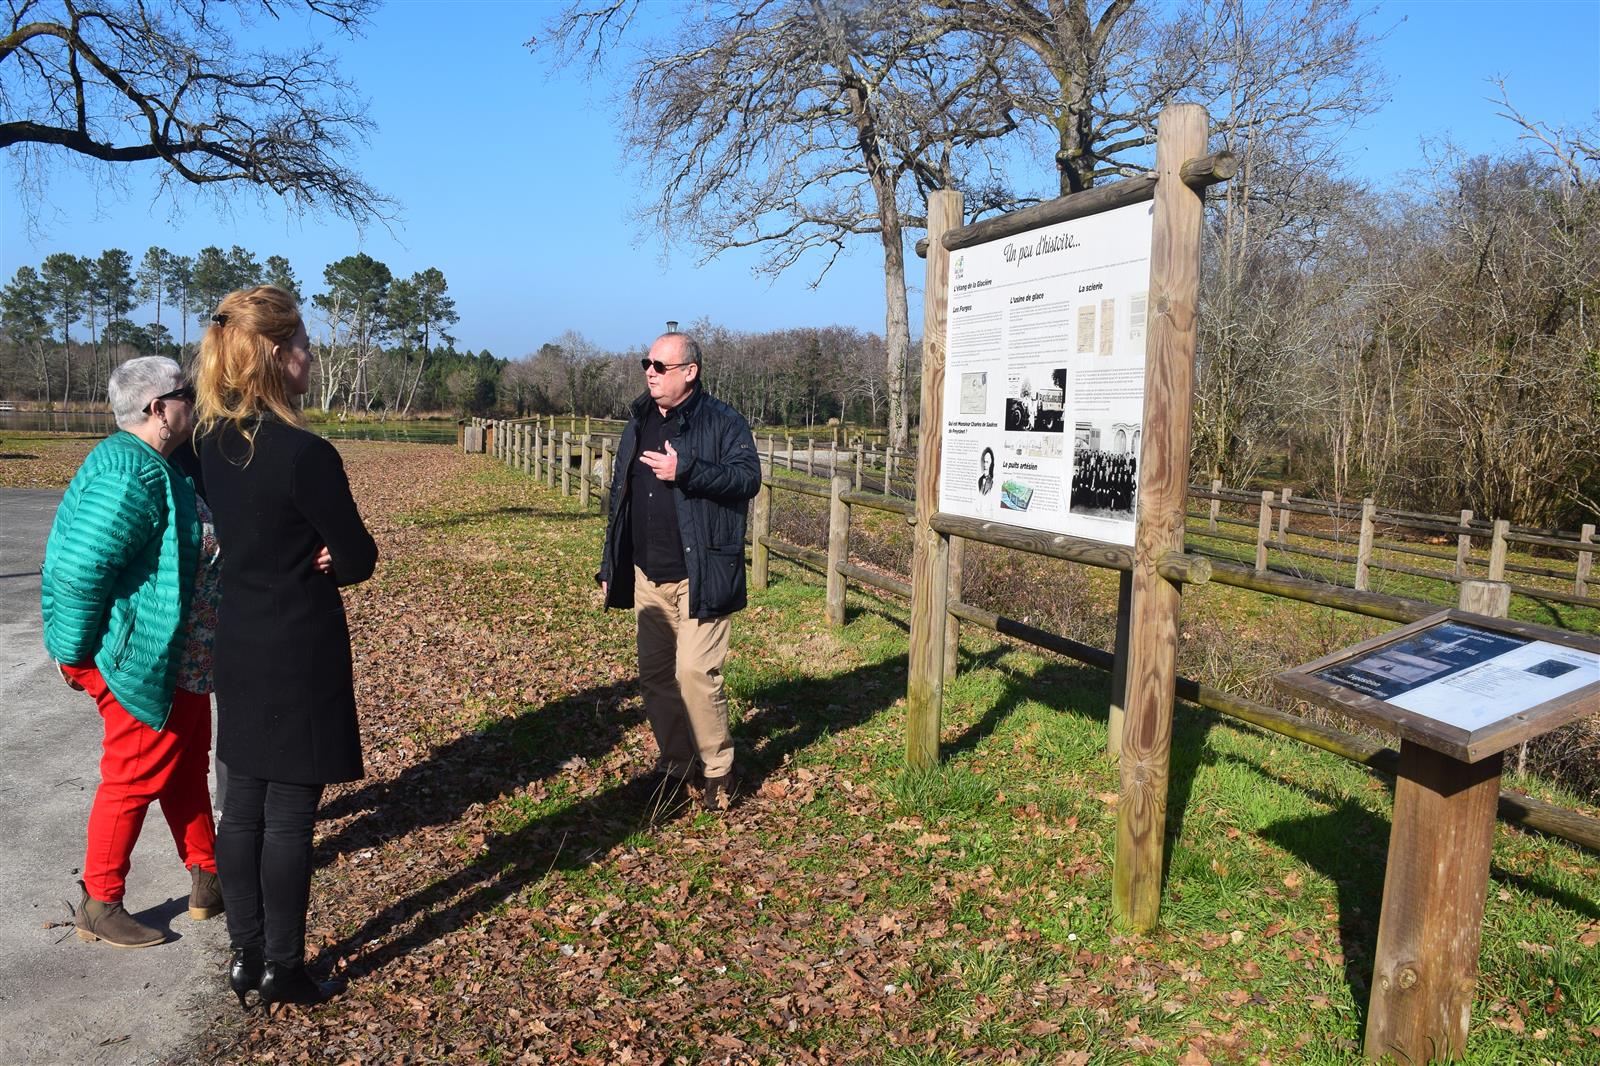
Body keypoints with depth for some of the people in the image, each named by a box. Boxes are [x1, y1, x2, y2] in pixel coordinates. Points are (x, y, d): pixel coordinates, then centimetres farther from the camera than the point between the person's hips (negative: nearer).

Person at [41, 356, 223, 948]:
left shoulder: (154, 465, 9)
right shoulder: (131, 477, -25)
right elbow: (79, 569, -27)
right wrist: (78, 654, -18)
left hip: (182, 665, 10)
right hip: (144, 666, -10)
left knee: (187, 771, 19)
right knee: (134, 780, 4)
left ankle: (207, 879, 33)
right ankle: (99, 907, 21)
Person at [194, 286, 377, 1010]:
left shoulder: (211, 442, 2)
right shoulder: (306, 454, -22)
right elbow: (360, 559, -14)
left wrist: (300, 564, -1)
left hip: (238, 645, 8)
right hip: (302, 652, -8)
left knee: (243, 806, 16)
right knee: (289, 815, 4)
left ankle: (246, 957, 29)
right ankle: (283, 971, 18)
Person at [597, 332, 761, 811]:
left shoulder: (722, 421, -5)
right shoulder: (639, 422, 14)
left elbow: (748, 478, -16)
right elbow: (621, 496, 18)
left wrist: (685, 471, -24)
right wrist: (610, 566, 18)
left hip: (698, 576, -6)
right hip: (647, 576, 7)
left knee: (695, 673, -9)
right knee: (655, 676, 10)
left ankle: (718, 771, 9)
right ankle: (674, 766, 26)